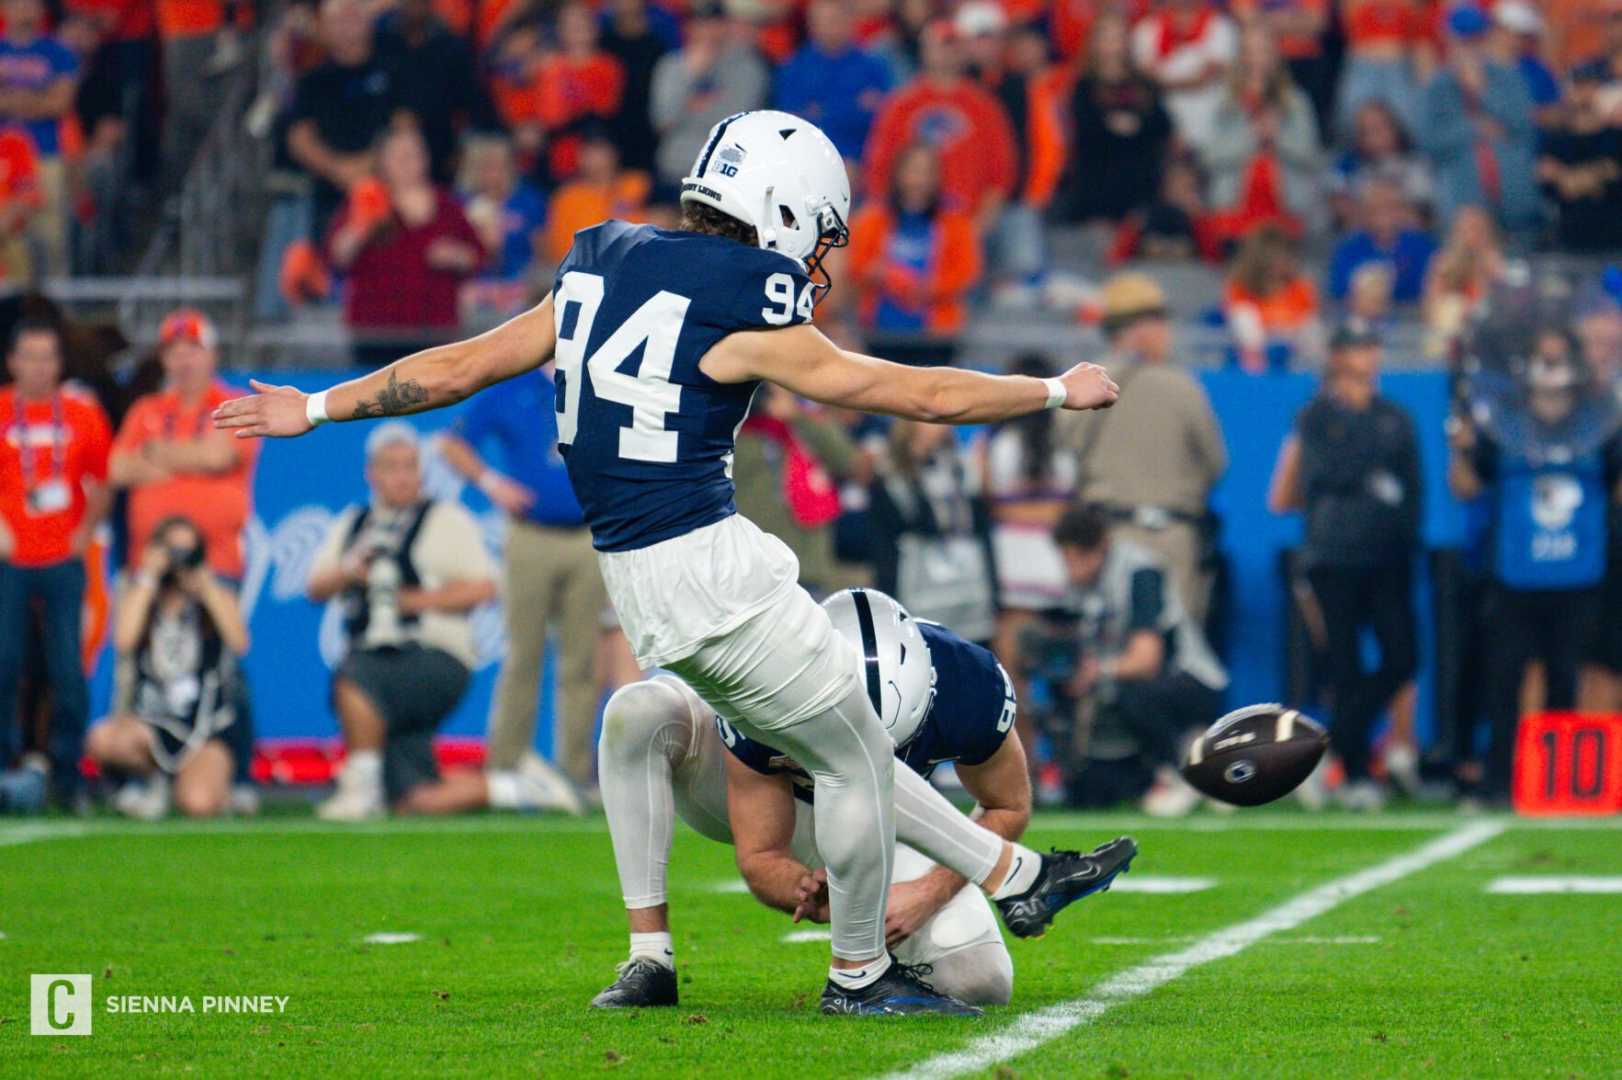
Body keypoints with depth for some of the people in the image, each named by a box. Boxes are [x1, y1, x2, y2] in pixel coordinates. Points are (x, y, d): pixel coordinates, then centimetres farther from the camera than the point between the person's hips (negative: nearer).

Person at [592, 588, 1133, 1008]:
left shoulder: (966, 689, -36)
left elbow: (1007, 807, -14)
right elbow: (760, 859, -29)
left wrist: (931, 893, -28)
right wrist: (816, 896, -52)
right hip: (760, 803, -1)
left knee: (979, 983, -23)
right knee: (637, 712, -35)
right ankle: (650, 961, -31)